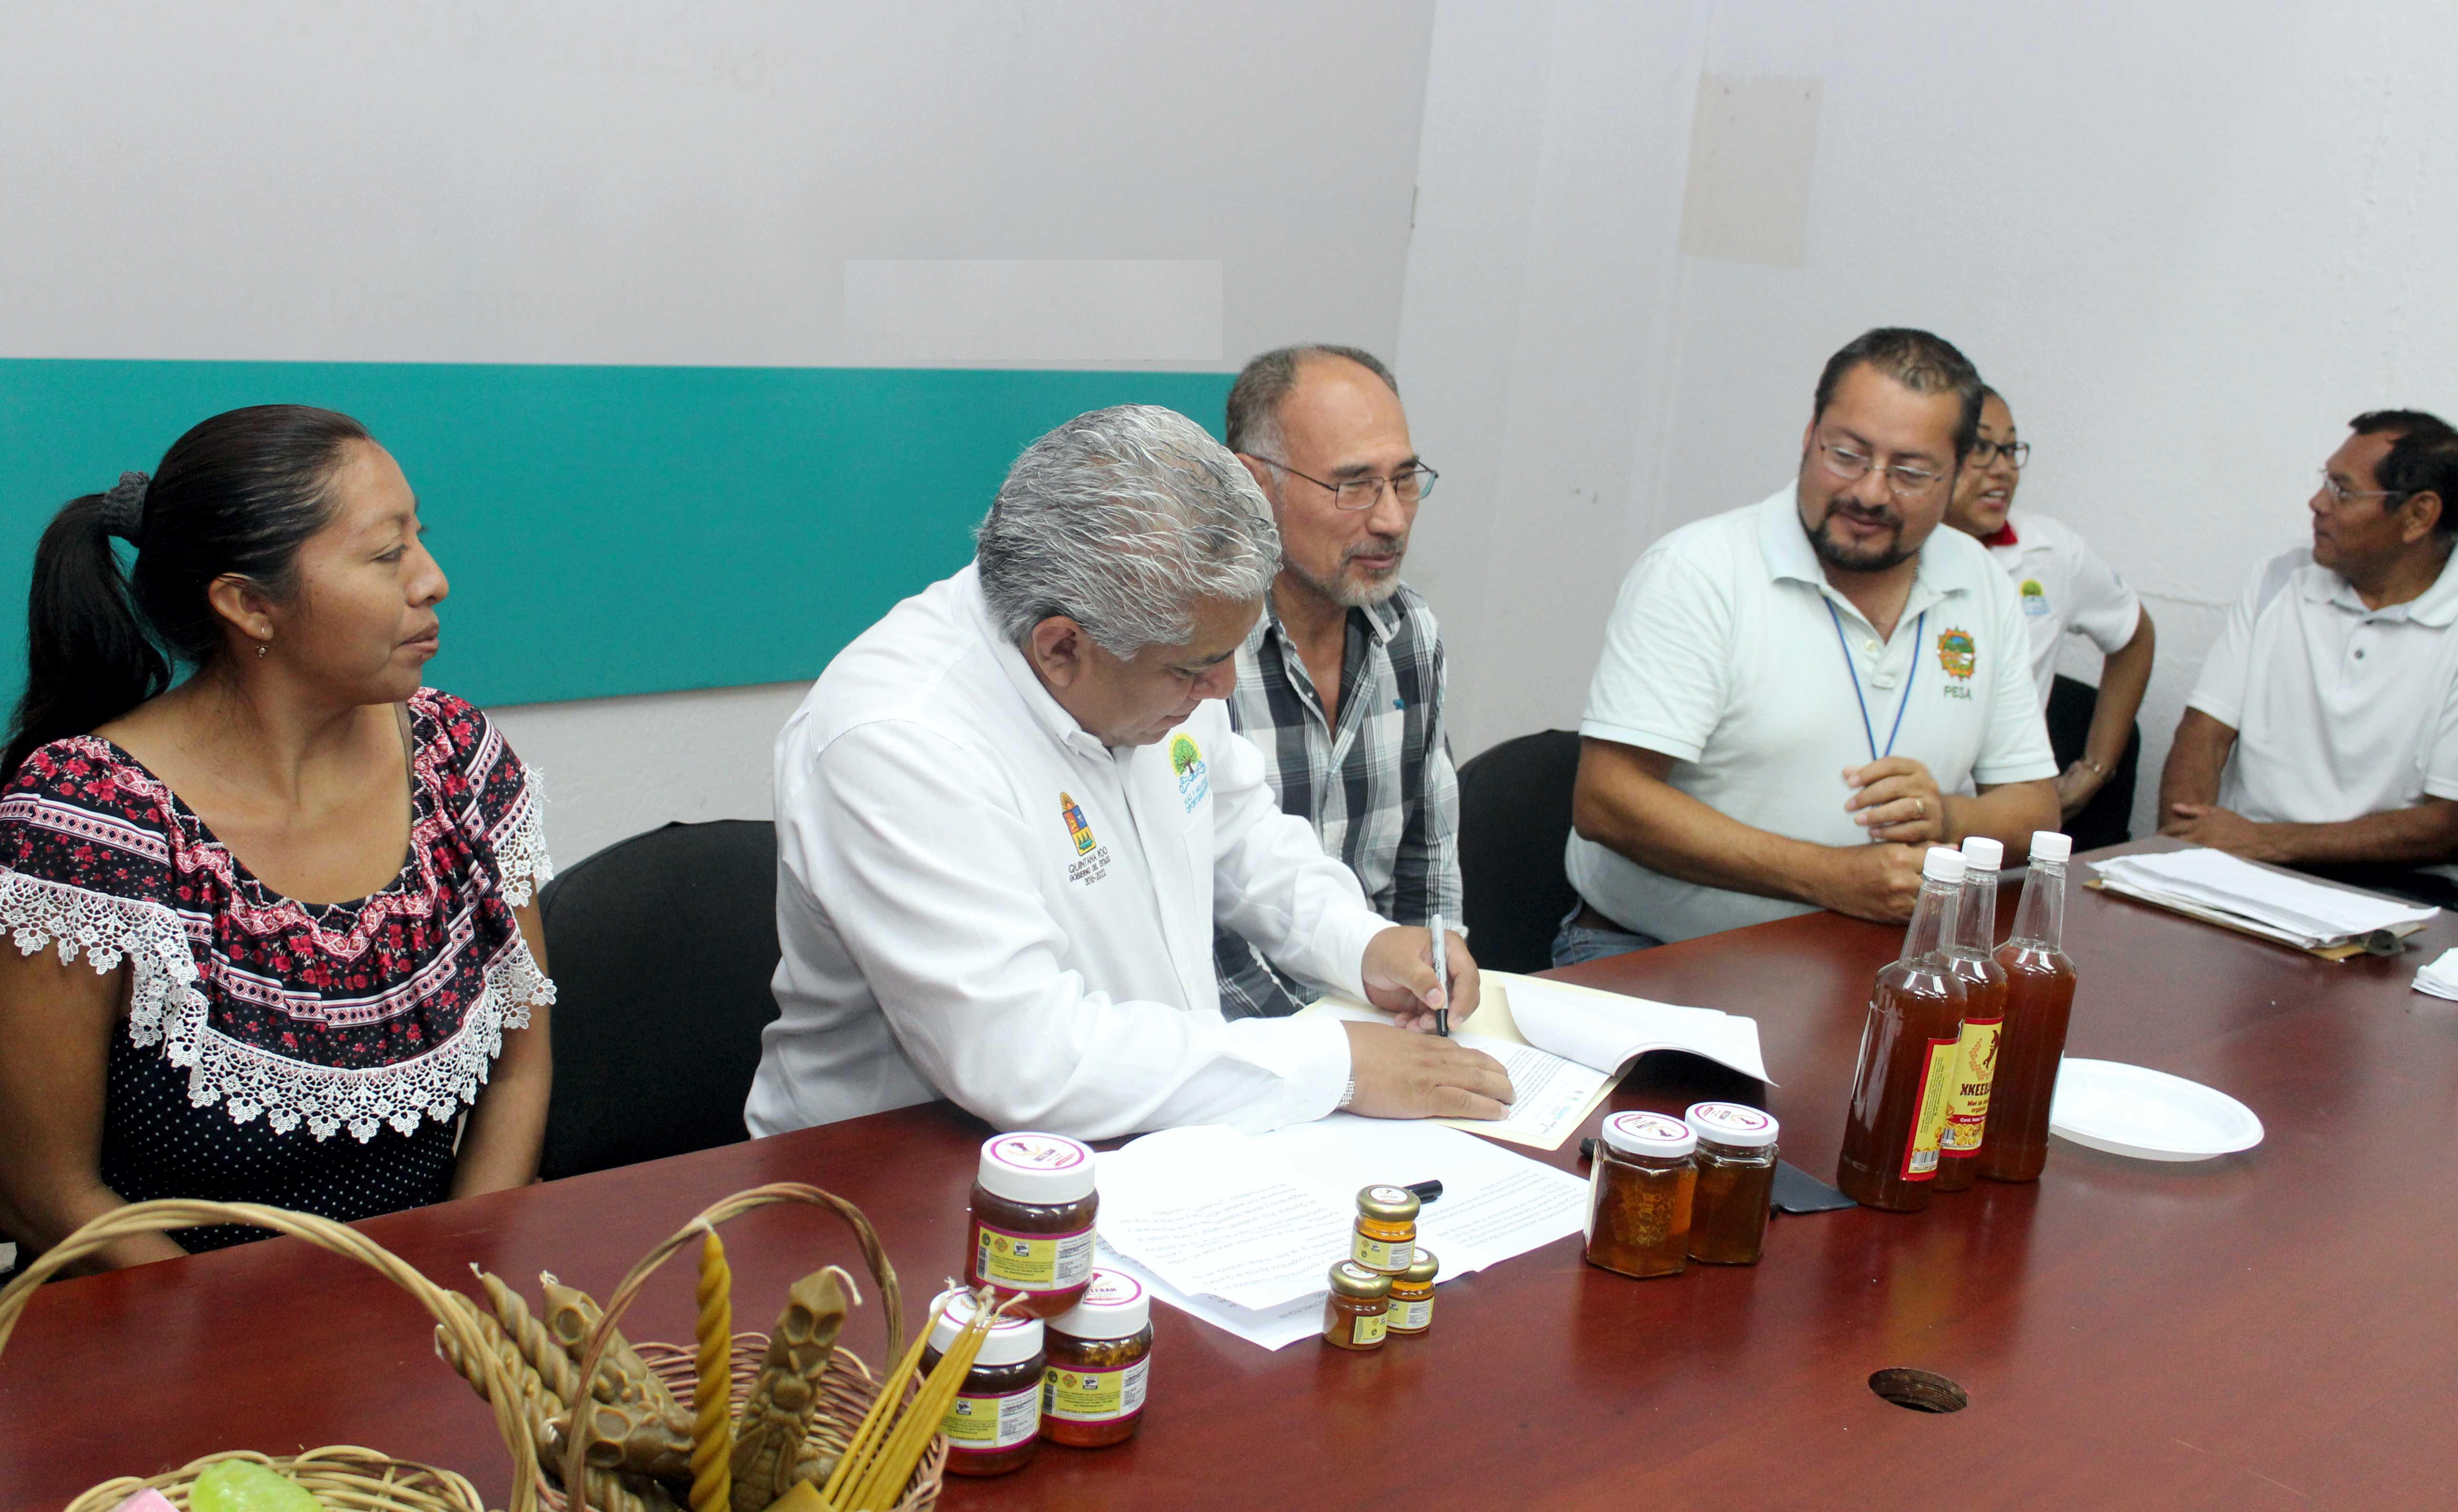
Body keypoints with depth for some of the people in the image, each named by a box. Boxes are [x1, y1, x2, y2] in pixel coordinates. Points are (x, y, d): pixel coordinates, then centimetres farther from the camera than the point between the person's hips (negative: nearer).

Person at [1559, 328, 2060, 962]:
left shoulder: (1981, 587, 12)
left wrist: (1948, 820, -7)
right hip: (1656, 952, -3)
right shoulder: (1697, 571, -5)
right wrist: (1830, 877, -18)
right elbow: (1605, 802, -14)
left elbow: (2035, 807, 18)